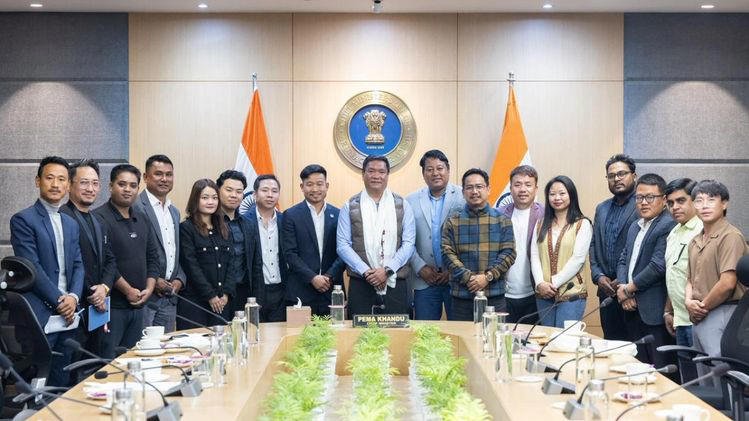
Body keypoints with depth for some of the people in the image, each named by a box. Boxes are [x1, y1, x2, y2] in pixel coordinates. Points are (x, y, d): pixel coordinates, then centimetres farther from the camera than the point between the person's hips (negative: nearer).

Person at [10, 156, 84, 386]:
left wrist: (73, 297, -5)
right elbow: (31, 267, -11)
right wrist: (59, 301, -12)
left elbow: (78, 265, 13)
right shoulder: (23, 219, -5)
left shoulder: (71, 224, 17)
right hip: (39, 315, -6)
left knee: (61, 382, 9)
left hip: (67, 315, 6)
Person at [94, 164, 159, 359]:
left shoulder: (141, 220, 15)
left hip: (138, 305, 8)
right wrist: (128, 290, -14)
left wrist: (149, 288, 2)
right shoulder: (99, 218, -10)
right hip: (111, 304, -7)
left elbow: (153, 256, 17)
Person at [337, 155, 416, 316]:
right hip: (360, 285, 0)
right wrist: (366, 272, -11)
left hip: (395, 284, 1)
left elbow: (408, 244, 2)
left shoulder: (402, 205, 9)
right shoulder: (350, 207, 7)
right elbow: (343, 245, 1)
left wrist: (387, 270, -10)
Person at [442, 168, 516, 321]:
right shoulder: (453, 222, 8)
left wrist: (488, 277, -11)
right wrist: (468, 278, -13)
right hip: (462, 295, 0)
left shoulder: (502, 220, 8)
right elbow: (447, 254, 0)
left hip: (495, 296, 0)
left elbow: (509, 253, 1)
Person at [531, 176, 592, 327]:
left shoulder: (582, 224, 0)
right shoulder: (541, 224, 14)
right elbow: (534, 256, 6)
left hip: (571, 293, -4)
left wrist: (554, 283, -13)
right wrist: (540, 283, -10)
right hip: (544, 294, 4)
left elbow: (578, 259, -9)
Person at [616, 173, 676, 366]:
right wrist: (622, 288, -3)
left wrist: (629, 289, -10)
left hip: (654, 312, -8)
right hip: (633, 309, 8)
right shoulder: (635, 226, 17)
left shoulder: (668, 226, -12)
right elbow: (623, 260, 16)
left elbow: (658, 265, -19)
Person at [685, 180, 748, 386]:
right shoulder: (695, 241, 16)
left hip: (721, 316, -9)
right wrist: (689, 301, 0)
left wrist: (703, 306, -7)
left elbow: (727, 283, -19)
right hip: (699, 319, 9)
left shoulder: (730, 236, -12)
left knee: (722, 382, -11)